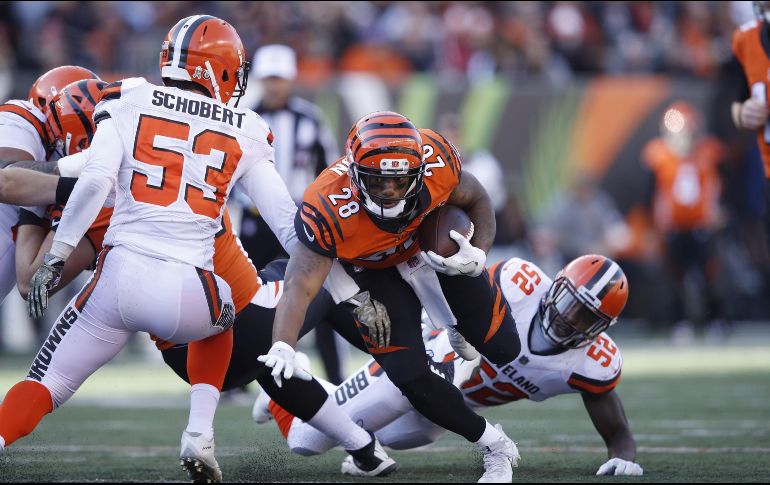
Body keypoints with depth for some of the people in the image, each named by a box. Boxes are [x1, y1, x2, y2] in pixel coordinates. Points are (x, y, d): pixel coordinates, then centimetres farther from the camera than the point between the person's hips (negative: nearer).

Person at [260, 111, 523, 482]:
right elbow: (300, 286, -41)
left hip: (440, 242, 2)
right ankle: (494, 445, 9)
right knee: (411, 378, -12)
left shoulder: (436, 160, -32)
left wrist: (478, 255, -27)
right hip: (376, 270, -2)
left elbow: (475, 201, -11)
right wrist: (282, 347, -57)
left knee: (504, 349, 2)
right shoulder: (328, 210, -39)